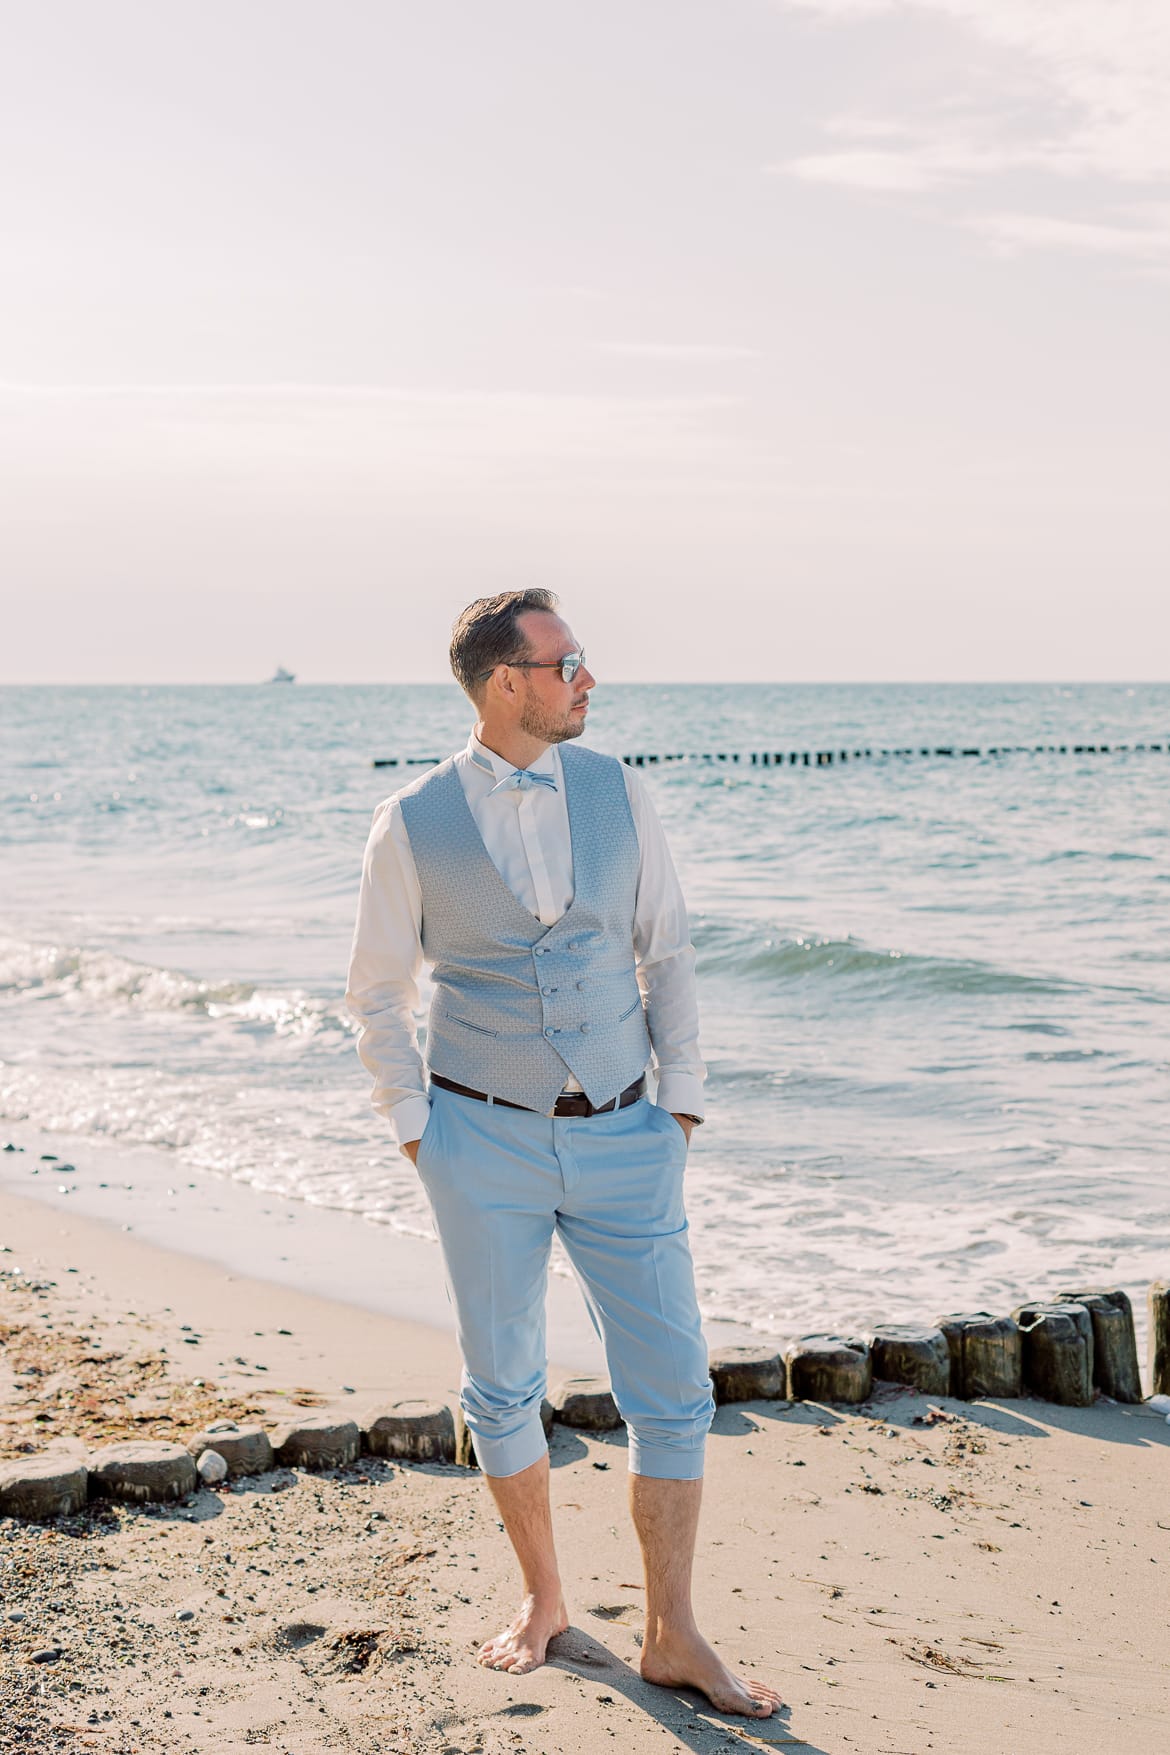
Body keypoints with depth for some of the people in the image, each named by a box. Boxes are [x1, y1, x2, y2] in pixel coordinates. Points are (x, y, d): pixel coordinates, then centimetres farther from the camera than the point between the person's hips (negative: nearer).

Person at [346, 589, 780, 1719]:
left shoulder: (616, 792, 1)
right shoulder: (414, 825, -6)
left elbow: (665, 951, 8)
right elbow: (378, 992, 5)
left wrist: (683, 1103, 4)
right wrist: (416, 1132, 0)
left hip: (621, 1138, 2)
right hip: (486, 1139, -2)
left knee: (672, 1388, 0)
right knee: (502, 1389, 9)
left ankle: (671, 1638, 13)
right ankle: (543, 1601, 30)